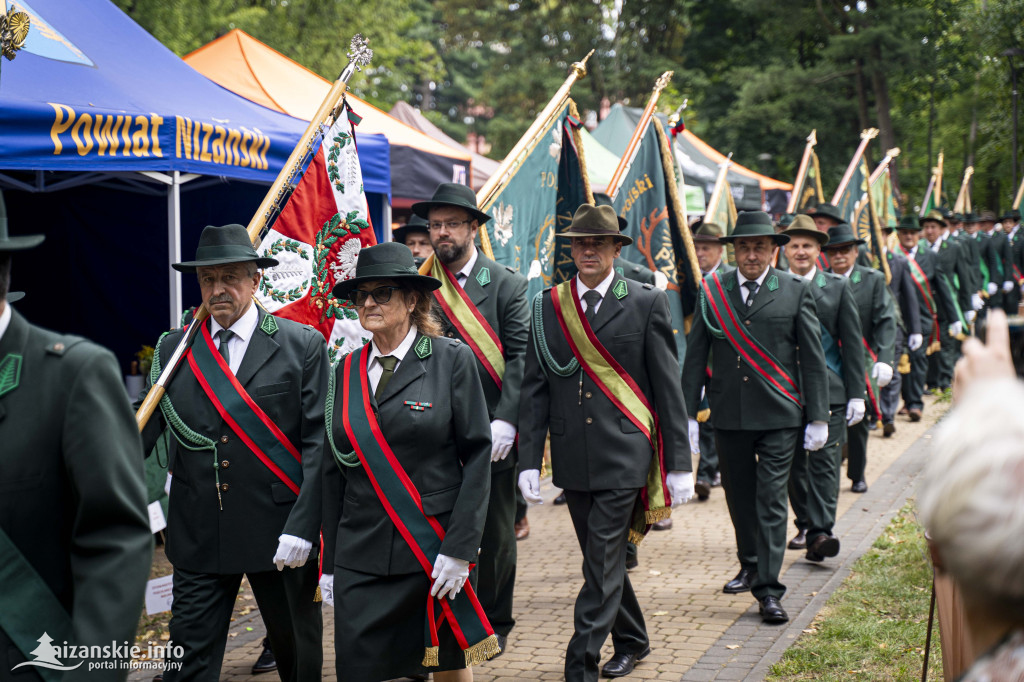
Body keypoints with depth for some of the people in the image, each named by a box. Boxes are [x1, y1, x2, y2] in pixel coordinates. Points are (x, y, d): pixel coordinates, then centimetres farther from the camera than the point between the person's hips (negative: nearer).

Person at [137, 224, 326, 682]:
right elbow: (143, 431, 4)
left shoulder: (302, 345, -2)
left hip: (279, 532, -2)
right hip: (198, 536, 2)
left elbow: (318, 442, -6)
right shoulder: (172, 350, 7)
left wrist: (302, 526, -14)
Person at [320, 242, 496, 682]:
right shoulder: (347, 372, 9)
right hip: (361, 558, 3)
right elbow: (334, 471, 11)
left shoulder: (452, 360, -3)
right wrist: (330, 563, 8)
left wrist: (459, 548, -13)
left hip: (436, 550, -3)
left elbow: (478, 455, -6)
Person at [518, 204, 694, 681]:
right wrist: (530, 459, -1)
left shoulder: (647, 304, -1)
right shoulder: (548, 306, 7)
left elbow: (668, 388, 0)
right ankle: (631, 641, 35)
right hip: (573, 459, 4)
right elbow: (534, 388, 6)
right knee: (602, 561, 15)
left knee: (603, 564, -8)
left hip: (623, 457, -4)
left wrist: (679, 463, -3)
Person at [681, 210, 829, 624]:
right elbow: (695, 355, 6)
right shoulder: (711, 291, 5)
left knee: (771, 500, -5)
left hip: (779, 415, -2)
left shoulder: (795, 290, 1)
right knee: (738, 495, 14)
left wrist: (818, 418, -1)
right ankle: (750, 566, 36)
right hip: (729, 414, 3)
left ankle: (768, 590, -2)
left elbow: (813, 358, 2)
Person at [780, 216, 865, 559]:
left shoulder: (838, 287, 5)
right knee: (794, 463, 9)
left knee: (824, 461, -9)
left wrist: (856, 394, 0)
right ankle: (805, 525, 24)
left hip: (829, 392, -1)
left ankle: (820, 533, -13)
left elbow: (852, 343, 5)